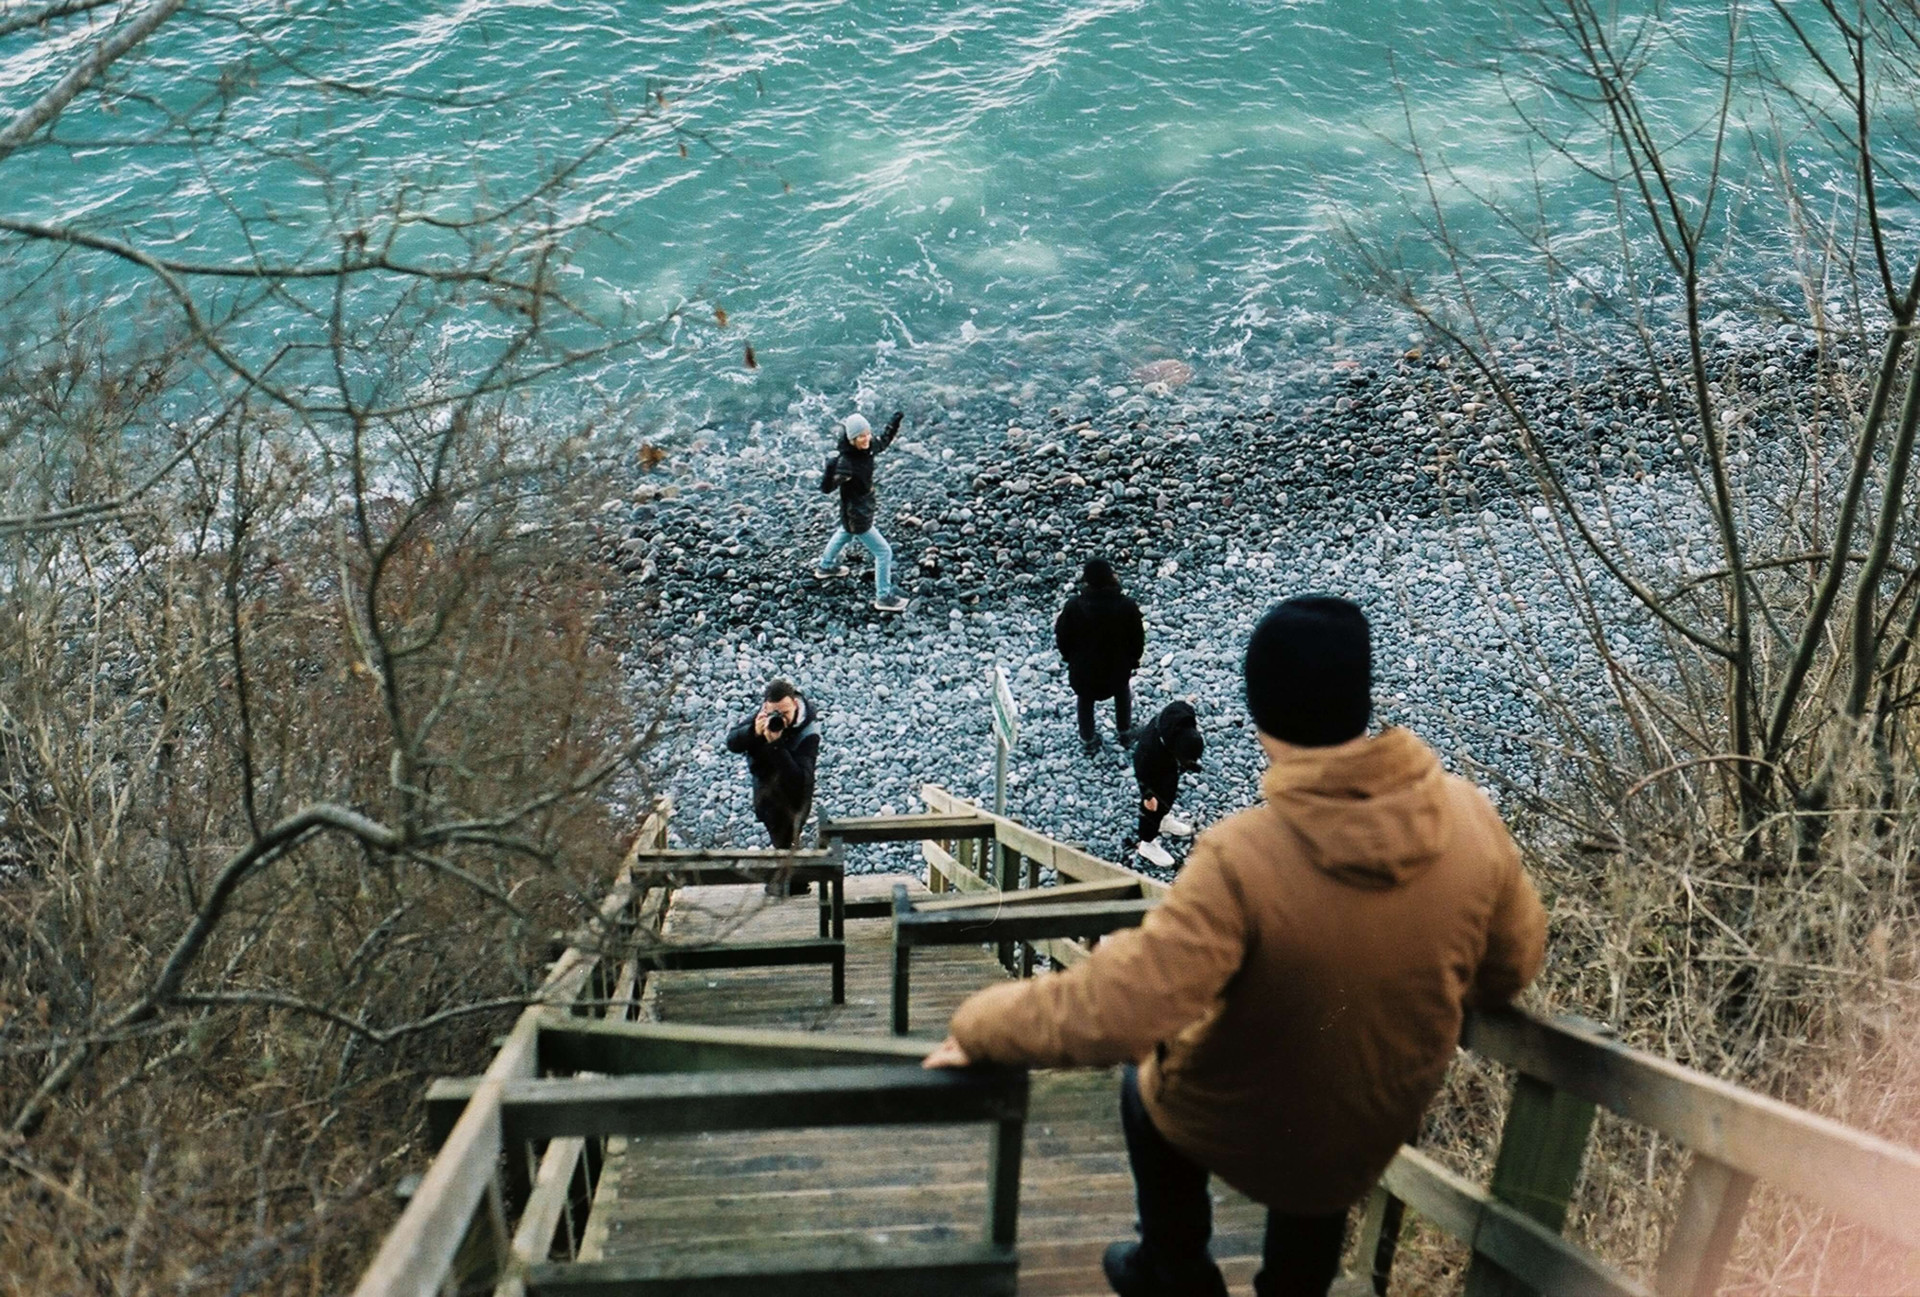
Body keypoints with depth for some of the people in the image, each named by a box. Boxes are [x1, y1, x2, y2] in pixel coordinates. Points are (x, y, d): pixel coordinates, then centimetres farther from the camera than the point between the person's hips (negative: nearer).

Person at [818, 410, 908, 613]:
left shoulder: (867, 448, -13)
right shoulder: (846, 462, -36)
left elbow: (884, 442, 9)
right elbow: (827, 487, -43)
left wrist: (894, 423, -1)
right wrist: (830, 470, -60)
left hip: (864, 507, 9)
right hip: (856, 515, -9)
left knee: (844, 534, 35)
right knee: (884, 552, 0)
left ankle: (825, 566, 62)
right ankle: (883, 597, 15)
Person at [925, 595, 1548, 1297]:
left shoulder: (1244, 857, -37)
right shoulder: (1470, 817, -22)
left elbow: (1118, 1009, -38)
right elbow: (1511, 965, -5)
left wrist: (980, 1026, -21)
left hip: (1239, 1124, -3)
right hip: (1380, 1121, 4)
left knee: (1148, 1086, 31)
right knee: (1318, 1183, 38)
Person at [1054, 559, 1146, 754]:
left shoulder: (1074, 606, -23)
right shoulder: (1127, 607, -20)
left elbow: (1062, 638, -9)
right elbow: (1138, 639, -7)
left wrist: (1070, 658, 11)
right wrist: (1134, 660, 13)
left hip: (1083, 669, -1)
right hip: (1118, 668, 1)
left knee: (1085, 699, 29)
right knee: (1122, 691, 34)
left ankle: (1088, 739, 40)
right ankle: (1124, 731, 45)